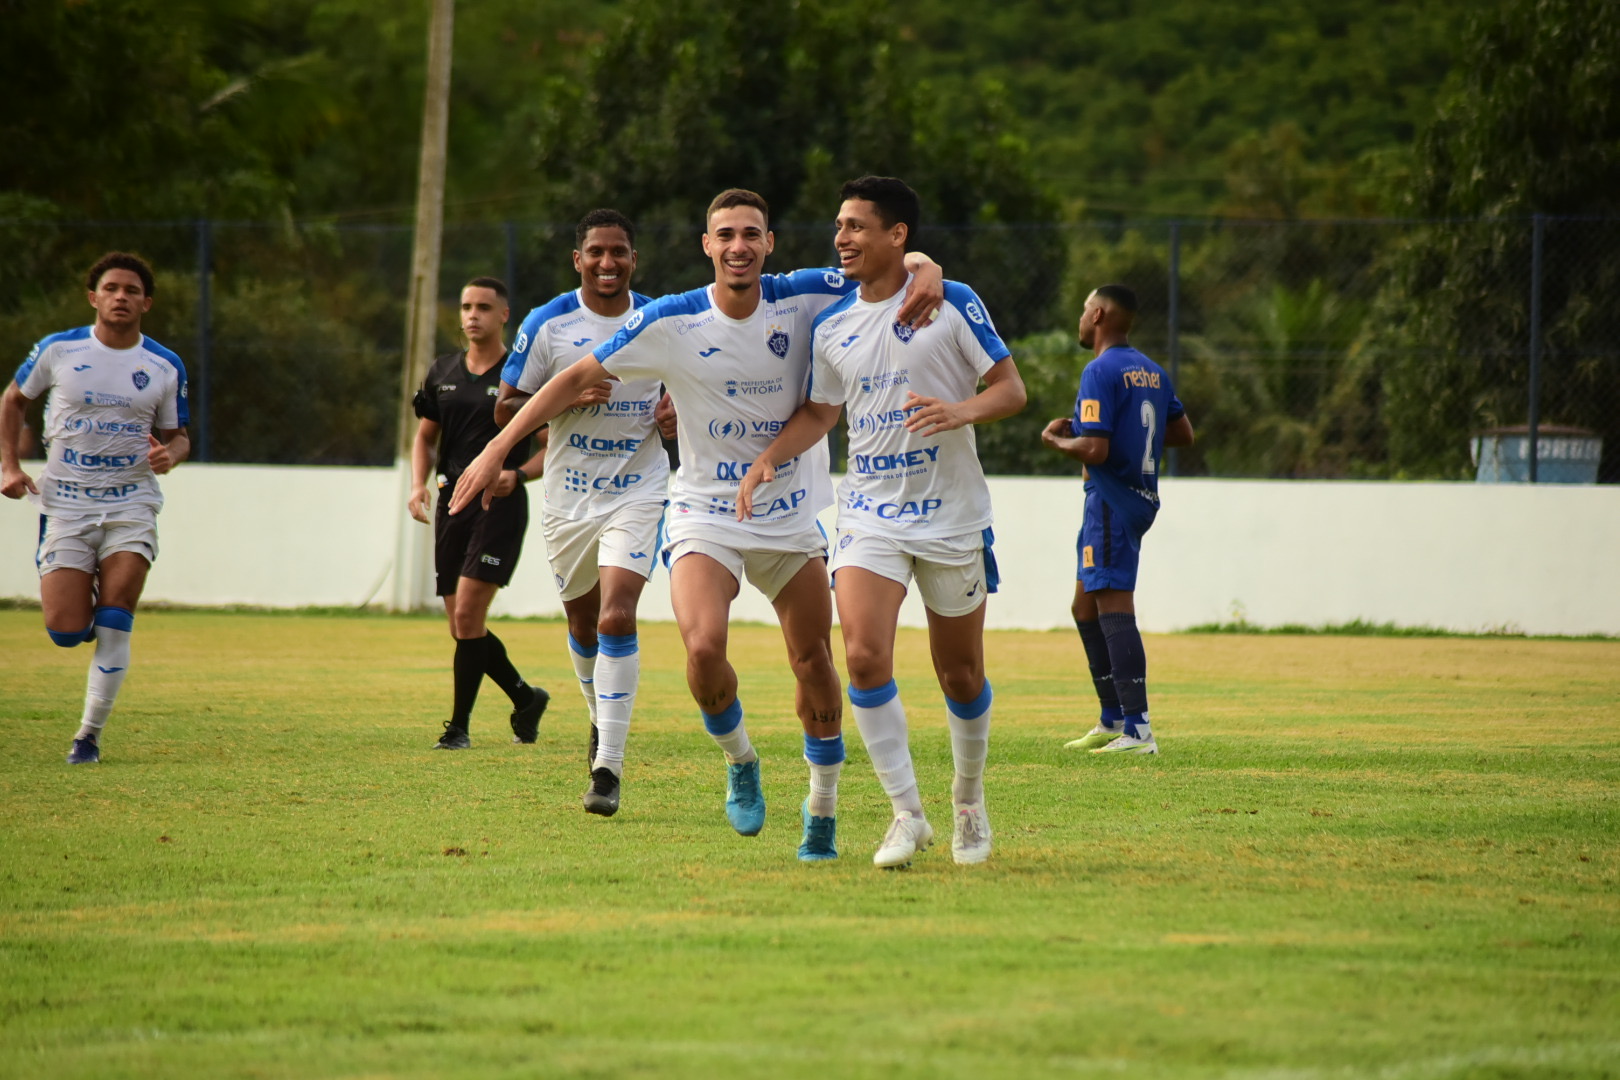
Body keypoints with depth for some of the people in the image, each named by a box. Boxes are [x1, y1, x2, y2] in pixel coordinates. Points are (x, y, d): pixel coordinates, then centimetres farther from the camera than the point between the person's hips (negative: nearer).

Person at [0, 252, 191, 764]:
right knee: (65, 632, -9)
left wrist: (170, 453, -11)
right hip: (65, 505, 0)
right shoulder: (59, 350, -2)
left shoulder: (166, 368, 2)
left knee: (114, 618, -16)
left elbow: (177, 435, 13)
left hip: (131, 505, 0)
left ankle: (90, 735, -5)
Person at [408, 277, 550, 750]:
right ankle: (525, 697, 29)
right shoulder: (443, 373, 11)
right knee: (462, 625, 7)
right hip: (452, 501, 6)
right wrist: (419, 484, 3)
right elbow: (425, 436, 20)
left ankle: (459, 725, -6)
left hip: (499, 506, -6)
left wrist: (518, 473, -18)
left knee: (468, 615, -15)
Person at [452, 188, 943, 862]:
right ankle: (739, 762, 6)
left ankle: (822, 811, 25)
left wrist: (926, 275, -24)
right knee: (703, 647, -23)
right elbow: (579, 378, -3)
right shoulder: (670, 323, -11)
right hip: (704, 515, -2)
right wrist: (498, 449, -7)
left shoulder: (806, 299, -8)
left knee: (813, 662, 5)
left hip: (792, 518, 2)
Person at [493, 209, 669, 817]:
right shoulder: (549, 324, -3)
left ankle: (608, 767, -17)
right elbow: (506, 409, -2)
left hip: (637, 494, -2)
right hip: (568, 497, 2)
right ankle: (601, 722, 45)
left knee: (616, 618, -18)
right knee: (582, 621, 15)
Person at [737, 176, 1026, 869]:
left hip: (952, 516, -3)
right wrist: (767, 459, 2)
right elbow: (820, 413, 19)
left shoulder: (953, 304, -6)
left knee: (959, 674, 7)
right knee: (865, 656, -17)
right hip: (869, 517, 3)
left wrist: (963, 410, -26)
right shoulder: (832, 326, 7)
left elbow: (1011, 388, -5)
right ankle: (906, 813, -9)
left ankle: (969, 804, 30)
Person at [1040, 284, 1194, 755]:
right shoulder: (1151, 372, 14)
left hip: (1112, 500, -10)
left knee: (1114, 609, -13)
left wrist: (1055, 438, -2)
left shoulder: (1101, 372, -14)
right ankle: (1112, 721, 21)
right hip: (1142, 498, 10)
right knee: (1086, 608, 18)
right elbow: (1183, 433, 21)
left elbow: (1094, 450, -21)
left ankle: (1137, 729, -20)